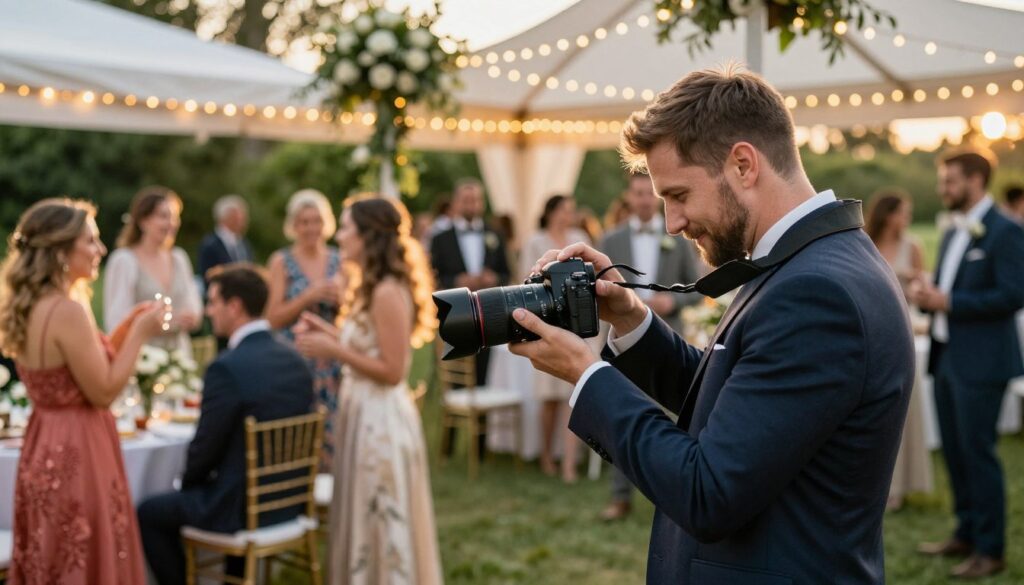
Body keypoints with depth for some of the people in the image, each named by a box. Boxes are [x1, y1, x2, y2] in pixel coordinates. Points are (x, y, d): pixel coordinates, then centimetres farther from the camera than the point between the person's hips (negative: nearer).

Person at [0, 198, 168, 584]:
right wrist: (140, 334, -11)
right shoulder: (67, 310, -21)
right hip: (75, 458, -10)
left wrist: (126, 329, 10)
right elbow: (103, 391, -18)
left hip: (46, 455, 10)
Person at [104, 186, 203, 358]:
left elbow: (193, 304, 19)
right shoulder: (124, 261, -4)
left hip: (180, 355, 5)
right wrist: (169, 321, -13)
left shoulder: (180, 258, 12)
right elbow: (116, 322, -9)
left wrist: (192, 317, -3)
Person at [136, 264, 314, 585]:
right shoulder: (296, 359, 1)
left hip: (240, 506, -7)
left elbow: (205, 447, -16)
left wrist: (188, 481, 6)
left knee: (148, 514, 14)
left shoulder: (227, 368, -22)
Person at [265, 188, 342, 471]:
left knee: (331, 432, 0)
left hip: (332, 361, 3)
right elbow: (274, 318, -5)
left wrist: (341, 298, -8)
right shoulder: (282, 261, 1)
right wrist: (309, 296, -15)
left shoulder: (339, 261, 9)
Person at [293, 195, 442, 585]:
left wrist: (334, 351, -18)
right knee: (367, 520, 17)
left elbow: (392, 370, -20)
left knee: (383, 524, 2)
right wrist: (330, 335, 9)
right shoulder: (371, 287, 12)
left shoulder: (388, 293, -18)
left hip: (381, 419, -10)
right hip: (364, 414, 10)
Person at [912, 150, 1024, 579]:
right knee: (954, 451, 14)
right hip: (946, 357, 8)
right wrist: (928, 296, 0)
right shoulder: (952, 234, 15)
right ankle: (966, 535, 27)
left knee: (977, 453, -2)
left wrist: (948, 301, -20)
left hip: (980, 362, -8)